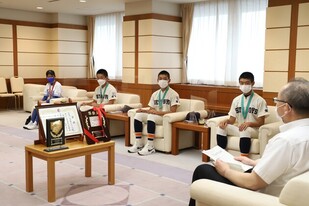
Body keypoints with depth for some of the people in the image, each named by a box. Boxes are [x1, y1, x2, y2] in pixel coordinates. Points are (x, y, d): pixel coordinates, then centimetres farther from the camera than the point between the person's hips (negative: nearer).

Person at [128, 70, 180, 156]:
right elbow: (151, 109, 12)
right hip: (155, 116, 6)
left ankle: (150, 147, -32)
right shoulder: (155, 94, 15)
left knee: (151, 116, -34)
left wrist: (157, 112, -22)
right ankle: (138, 144, -14)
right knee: (138, 115, -16)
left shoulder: (173, 94, -5)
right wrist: (144, 110, -9)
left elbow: (172, 112, -13)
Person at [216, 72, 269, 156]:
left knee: (245, 131, -38)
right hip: (238, 128, 5)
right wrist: (226, 120, -14)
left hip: (253, 130, -5)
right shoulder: (236, 100, 11)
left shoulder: (260, 101, -5)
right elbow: (232, 120, 9)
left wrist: (249, 123, -26)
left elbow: (261, 122, -7)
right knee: (221, 128, -20)